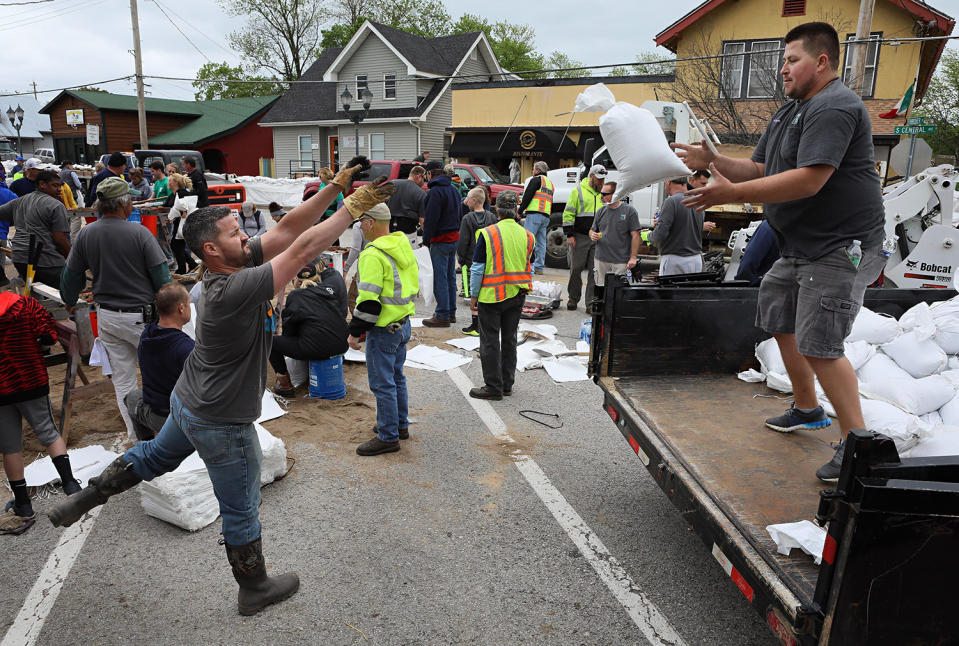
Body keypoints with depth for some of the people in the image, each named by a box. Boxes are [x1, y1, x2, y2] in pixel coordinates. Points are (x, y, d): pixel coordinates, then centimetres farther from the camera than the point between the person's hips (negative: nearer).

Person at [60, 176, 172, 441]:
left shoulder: (86, 234, -1)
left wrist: (69, 301, 26)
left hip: (106, 316, 5)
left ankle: (136, 436, 22)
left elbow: (71, 274, 8)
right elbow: (161, 275, -14)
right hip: (140, 315, -5)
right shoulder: (138, 232, -15)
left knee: (122, 379, 13)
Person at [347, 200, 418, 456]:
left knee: (382, 383, 0)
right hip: (403, 323, 10)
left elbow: (369, 299, -23)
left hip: (383, 329, -10)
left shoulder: (373, 255, -21)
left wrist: (355, 331, -14)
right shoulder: (403, 245, 9)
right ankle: (400, 424, 34)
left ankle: (388, 437, 9)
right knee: (396, 376, 21)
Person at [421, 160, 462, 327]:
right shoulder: (453, 190, 14)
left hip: (440, 240, -9)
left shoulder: (435, 191, -15)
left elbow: (431, 219, -18)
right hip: (454, 238, 9)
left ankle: (442, 316, -1)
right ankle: (451, 312, 23)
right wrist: (455, 232, 18)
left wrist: (426, 240, -11)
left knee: (440, 278, -4)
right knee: (450, 276, 15)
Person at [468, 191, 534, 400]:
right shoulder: (527, 236, 2)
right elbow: (530, 269, 11)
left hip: (491, 296, -5)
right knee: (509, 339, 15)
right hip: (517, 296, 5)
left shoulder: (487, 234, -12)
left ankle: (493, 387, 9)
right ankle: (507, 384, 24)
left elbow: (477, 268, -10)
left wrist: (473, 296, -2)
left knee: (490, 341, 4)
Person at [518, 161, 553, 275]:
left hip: (534, 214, -8)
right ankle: (539, 267, 8)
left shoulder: (536, 179, -1)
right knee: (541, 243, 7)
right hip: (546, 216, 9)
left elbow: (527, 196, -8)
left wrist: (520, 211, -2)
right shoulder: (550, 183, 26)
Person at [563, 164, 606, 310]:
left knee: (595, 271, 0)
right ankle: (573, 298, 18)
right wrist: (569, 234, -9)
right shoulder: (579, 190, 1)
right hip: (580, 237, -3)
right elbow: (568, 213, -2)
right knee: (576, 268, 3)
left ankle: (591, 302, 5)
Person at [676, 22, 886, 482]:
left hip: (840, 246, -11)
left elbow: (809, 180, -29)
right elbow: (758, 169, 15)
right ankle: (807, 409, 35)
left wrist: (734, 193, -29)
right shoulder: (789, 111, 17)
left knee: (819, 345, -14)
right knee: (780, 320, 18)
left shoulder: (834, 108, -17)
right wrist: (711, 161, 1)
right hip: (800, 247, 11)